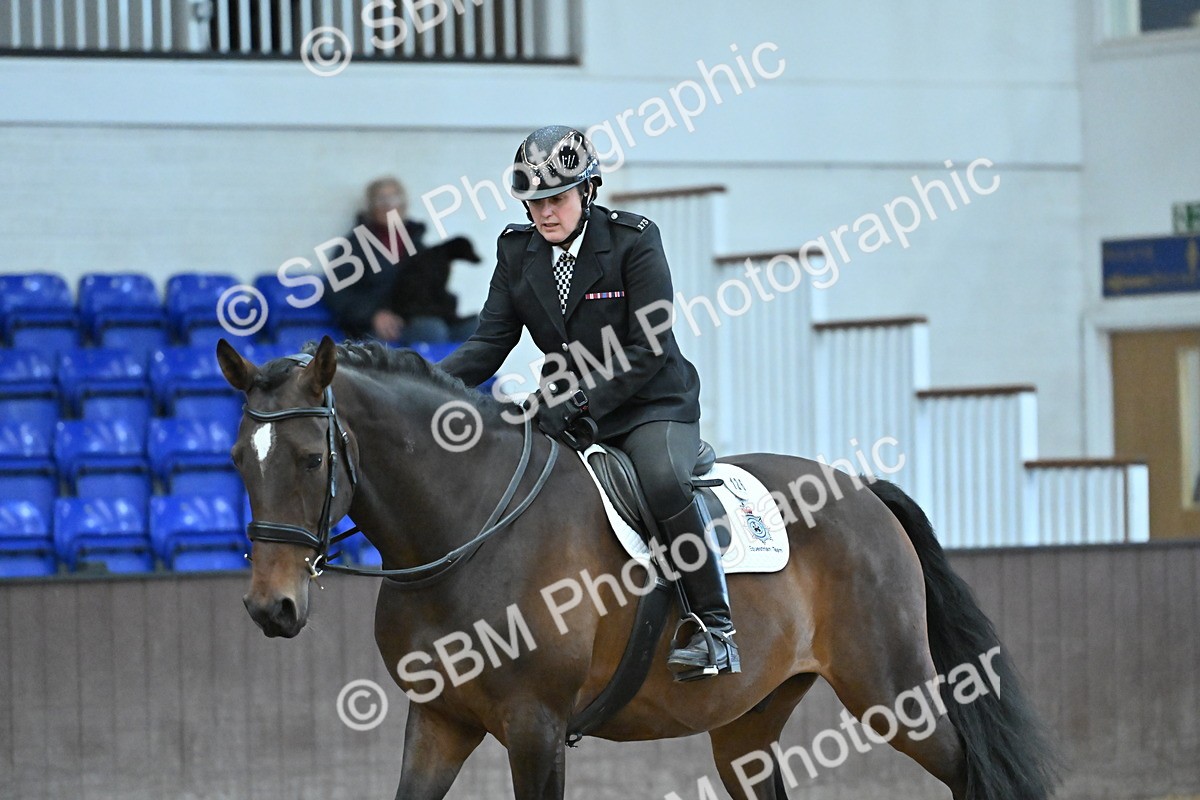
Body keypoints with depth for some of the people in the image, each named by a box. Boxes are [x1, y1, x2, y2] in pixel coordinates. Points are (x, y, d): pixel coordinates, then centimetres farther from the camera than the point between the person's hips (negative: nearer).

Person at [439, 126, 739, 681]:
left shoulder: (634, 241, -13)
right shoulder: (517, 251, 2)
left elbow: (649, 351, -16)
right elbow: (490, 343, -2)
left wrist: (580, 402, -26)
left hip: (652, 405, -5)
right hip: (567, 408, 5)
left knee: (665, 481, -34)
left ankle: (715, 628, -24)